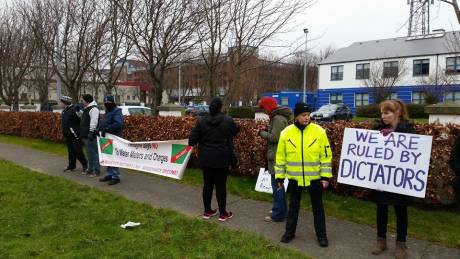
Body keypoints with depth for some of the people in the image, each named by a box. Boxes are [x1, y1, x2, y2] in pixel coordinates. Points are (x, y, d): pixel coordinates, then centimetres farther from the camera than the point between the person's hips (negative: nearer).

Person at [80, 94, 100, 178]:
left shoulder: (93, 108, -14)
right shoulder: (86, 109, 20)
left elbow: (94, 121, -22)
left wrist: (91, 132, -26)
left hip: (91, 135, -11)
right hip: (86, 135, 11)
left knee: (93, 153, -8)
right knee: (89, 153, 16)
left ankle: (96, 170, -3)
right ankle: (90, 169, 25)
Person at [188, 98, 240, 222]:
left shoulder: (201, 120, -4)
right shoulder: (228, 120, -10)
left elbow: (192, 140, -7)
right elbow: (236, 131, 9)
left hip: (206, 159, 3)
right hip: (222, 159, -3)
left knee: (208, 184, 13)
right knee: (221, 185, 5)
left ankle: (207, 211, 23)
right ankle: (223, 213, 15)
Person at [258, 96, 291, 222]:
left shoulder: (278, 118, -17)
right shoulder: (277, 117, 15)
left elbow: (274, 137, -21)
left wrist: (262, 133, -7)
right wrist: (267, 131, 5)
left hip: (277, 157, -10)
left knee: (277, 184, -4)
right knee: (278, 183, 18)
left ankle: (278, 214, 4)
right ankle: (280, 209, 30)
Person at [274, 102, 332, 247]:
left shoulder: (319, 131, -8)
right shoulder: (286, 132, -5)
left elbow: (326, 156, -4)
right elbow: (281, 157, 1)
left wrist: (325, 176, -7)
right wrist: (279, 177, 2)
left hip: (315, 178, -1)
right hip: (294, 178, 1)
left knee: (317, 207, 13)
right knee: (293, 206, 16)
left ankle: (321, 235, 29)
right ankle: (290, 232, 33)